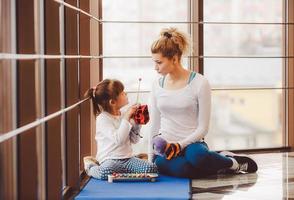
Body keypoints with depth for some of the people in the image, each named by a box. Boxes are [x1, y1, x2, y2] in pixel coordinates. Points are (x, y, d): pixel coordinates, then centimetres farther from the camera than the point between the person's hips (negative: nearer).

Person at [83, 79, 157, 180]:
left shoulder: (124, 115, 11)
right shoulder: (103, 118, -10)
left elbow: (134, 140, 15)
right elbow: (118, 139, -24)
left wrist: (137, 123, 1)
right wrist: (126, 119, -21)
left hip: (128, 159, 6)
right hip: (110, 160, -6)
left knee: (152, 168, -18)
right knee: (105, 173, -39)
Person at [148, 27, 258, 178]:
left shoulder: (199, 83, -8)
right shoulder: (157, 85, 6)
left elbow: (202, 128, -7)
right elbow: (154, 126, 11)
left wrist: (180, 145, -20)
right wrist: (150, 160, 7)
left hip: (191, 144, -3)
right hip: (164, 148, 3)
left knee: (196, 156, -41)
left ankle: (233, 162, -5)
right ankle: (220, 165, -6)